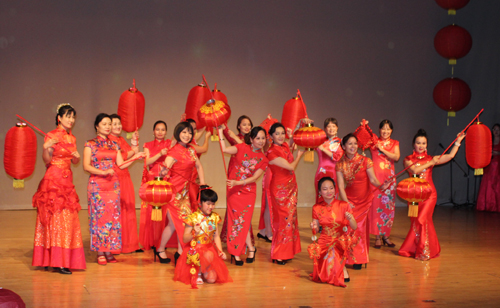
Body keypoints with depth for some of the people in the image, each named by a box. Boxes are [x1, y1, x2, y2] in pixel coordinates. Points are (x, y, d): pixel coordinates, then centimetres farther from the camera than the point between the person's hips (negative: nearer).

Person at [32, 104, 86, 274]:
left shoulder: (72, 138, 13)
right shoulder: (52, 136, -6)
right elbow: (46, 160, -9)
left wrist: (77, 157, -5)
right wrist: (46, 148, -28)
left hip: (67, 180, 7)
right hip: (53, 180, -7)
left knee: (68, 219, 6)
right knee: (56, 218, -7)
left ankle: (64, 259, 13)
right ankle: (57, 261, -5)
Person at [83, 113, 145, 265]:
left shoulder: (114, 145, 14)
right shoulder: (90, 144, 1)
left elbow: (121, 165, 7)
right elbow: (86, 166, -6)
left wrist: (135, 157, -5)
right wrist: (103, 172, -18)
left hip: (113, 185, 4)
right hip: (97, 184, -4)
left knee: (113, 217, 1)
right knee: (99, 216, -3)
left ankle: (109, 251, 8)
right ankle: (100, 252, 3)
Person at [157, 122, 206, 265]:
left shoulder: (191, 150, 7)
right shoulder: (174, 152, -16)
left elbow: (198, 166, 13)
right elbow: (165, 170, -23)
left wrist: (203, 184, 6)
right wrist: (164, 171, -45)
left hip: (185, 191, 7)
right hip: (173, 190, -7)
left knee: (185, 220, 3)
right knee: (174, 223, 0)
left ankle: (181, 251, 10)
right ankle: (160, 250, 18)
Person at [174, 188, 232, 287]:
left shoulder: (214, 217, 4)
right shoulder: (193, 218, -11)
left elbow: (216, 236, 9)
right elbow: (184, 239, -10)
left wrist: (220, 251, -3)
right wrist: (194, 234, -29)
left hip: (210, 248, 4)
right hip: (195, 250, -4)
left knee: (212, 278, -14)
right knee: (209, 256, -38)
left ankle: (203, 271, 22)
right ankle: (198, 273, -8)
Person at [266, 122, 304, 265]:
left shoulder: (285, 146, 4)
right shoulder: (272, 152, -18)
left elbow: (294, 139, 28)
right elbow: (291, 167, -18)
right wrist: (299, 156, -1)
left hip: (291, 187, 8)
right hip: (280, 189, -8)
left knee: (290, 218, 11)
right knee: (283, 220, -4)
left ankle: (287, 251, 20)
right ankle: (278, 256, 4)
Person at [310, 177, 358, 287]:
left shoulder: (343, 205, -3)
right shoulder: (317, 208, 4)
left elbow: (354, 227, -6)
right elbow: (316, 230, 9)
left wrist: (350, 219, -27)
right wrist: (314, 227, -15)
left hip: (341, 240, -2)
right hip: (325, 241, 2)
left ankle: (342, 269, -5)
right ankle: (342, 269, 4)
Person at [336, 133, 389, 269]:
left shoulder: (365, 161, -9)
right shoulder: (340, 164, -3)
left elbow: (372, 179, -12)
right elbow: (341, 186, -7)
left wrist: (380, 186, -34)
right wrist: (346, 202, -19)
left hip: (364, 198, -2)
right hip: (349, 198, 2)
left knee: (359, 225, -6)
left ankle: (358, 260, 7)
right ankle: (349, 257, 8)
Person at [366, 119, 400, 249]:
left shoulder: (394, 143, 11)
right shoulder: (374, 141, 7)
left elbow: (396, 157, -4)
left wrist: (382, 149, -7)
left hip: (389, 177, 2)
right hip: (376, 176, -2)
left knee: (388, 206, 3)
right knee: (376, 205, -5)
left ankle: (386, 235, 13)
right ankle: (377, 237, 0)